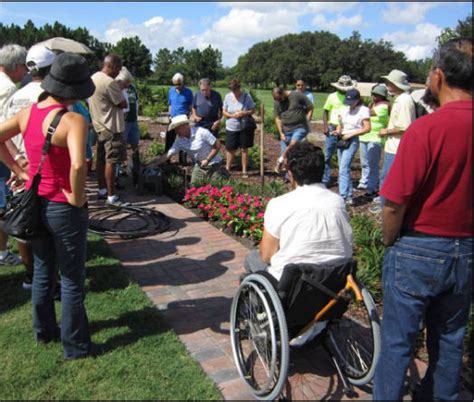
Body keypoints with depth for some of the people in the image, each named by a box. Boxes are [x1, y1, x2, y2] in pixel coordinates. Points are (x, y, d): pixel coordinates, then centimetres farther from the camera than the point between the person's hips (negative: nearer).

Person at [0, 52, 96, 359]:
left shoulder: (28, 113, -2)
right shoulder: (73, 121, -23)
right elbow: (78, 165, -38)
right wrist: (78, 197, -22)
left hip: (35, 203, 7)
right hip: (64, 208, -6)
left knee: (42, 273, 24)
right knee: (72, 280, 10)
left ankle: (44, 331, 41)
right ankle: (76, 346, 24)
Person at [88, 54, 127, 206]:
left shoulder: (93, 78, 9)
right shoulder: (109, 82, -21)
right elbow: (123, 104, -15)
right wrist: (120, 91, 2)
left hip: (99, 126, 10)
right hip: (111, 128, -10)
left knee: (101, 159, 15)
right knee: (111, 162, -6)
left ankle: (102, 191, 24)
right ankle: (111, 197, -3)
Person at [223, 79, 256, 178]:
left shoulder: (247, 96, -7)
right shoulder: (228, 97, -1)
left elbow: (253, 110, -4)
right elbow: (224, 112, 3)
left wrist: (244, 113, -22)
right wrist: (232, 115, -16)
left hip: (244, 127, -2)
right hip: (231, 128, 2)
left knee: (244, 149, 5)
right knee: (231, 149, 6)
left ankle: (245, 171, 15)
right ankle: (227, 169, 20)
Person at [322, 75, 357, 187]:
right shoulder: (333, 96, 1)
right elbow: (325, 111, 3)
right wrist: (325, 126, -9)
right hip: (333, 128, -2)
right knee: (327, 156, -3)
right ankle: (325, 180, 3)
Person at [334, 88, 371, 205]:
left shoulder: (363, 110, -5)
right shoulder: (345, 110, 13)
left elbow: (367, 128, -9)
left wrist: (351, 134, -14)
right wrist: (338, 131, -2)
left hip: (352, 141, -7)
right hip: (341, 140, 7)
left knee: (344, 169, -17)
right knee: (345, 169, 8)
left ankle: (343, 196, -15)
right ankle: (349, 196, 16)